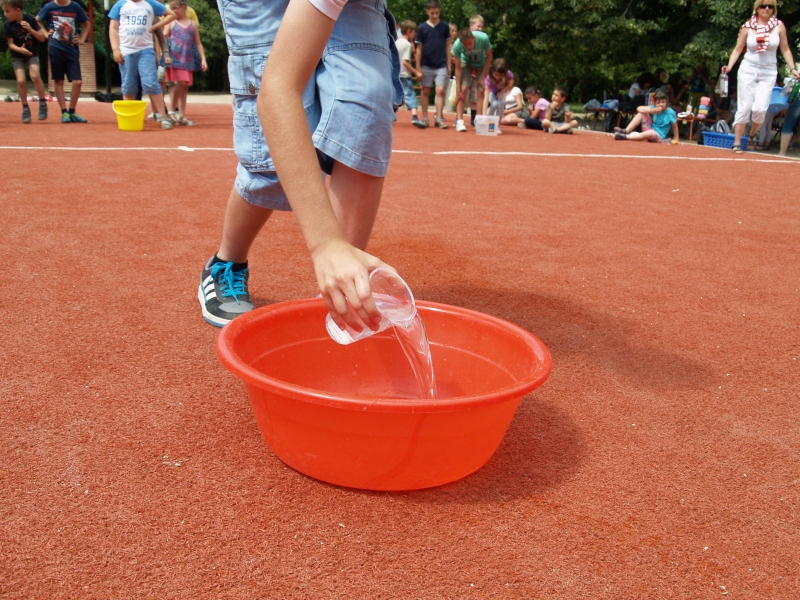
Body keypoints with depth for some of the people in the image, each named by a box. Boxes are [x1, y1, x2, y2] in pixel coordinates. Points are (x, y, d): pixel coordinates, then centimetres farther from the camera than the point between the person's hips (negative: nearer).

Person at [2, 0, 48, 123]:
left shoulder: (30, 19, -11)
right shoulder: (7, 25, -9)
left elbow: (42, 38, -7)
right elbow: (11, 44, -5)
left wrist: (30, 29, -23)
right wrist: (20, 49, -26)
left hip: (32, 54, -1)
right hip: (17, 56, 1)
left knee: (34, 75, -26)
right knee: (21, 81, -14)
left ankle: (43, 103, -8)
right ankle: (25, 108, 4)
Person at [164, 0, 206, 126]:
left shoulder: (193, 24, 13)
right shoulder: (171, 23, 7)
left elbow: (198, 43, 14)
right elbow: (164, 38, 2)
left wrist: (203, 59, 5)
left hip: (188, 60, 3)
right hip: (174, 58, -3)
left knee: (185, 87, 5)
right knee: (179, 82, -17)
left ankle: (182, 116, 9)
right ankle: (173, 110, -4)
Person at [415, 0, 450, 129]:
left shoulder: (444, 26, 3)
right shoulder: (422, 28, 1)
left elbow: (448, 46, 9)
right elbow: (419, 48, 4)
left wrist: (449, 64, 5)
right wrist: (418, 68, 2)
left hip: (441, 65, 0)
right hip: (426, 65, 0)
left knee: (440, 90, -9)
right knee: (425, 91, 6)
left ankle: (438, 117, -3)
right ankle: (425, 118, 14)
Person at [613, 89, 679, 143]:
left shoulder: (670, 113, -14)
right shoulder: (654, 108, -1)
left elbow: (675, 126, -5)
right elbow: (639, 108, -7)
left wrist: (675, 139, -4)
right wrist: (651, 111, -20)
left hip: (658, 137, -5)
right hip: (649, 130, 5)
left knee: (651, 133, -42)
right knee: (641, 113, -7)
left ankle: (625, 137, -37)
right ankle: (626, 131, -16)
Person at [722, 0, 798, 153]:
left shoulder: (778, 26, 2)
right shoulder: (747, 27, -1)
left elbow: (785, 50, 8)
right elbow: (738, 49, 3)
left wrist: (792, 69, -2)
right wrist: (729, 66, -12)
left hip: (768, 73, 1)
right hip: (748, 70, 0)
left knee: (760, 108, -12)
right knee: (744, 107, -3)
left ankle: (753, 135, 16)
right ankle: (737, 143, 4)